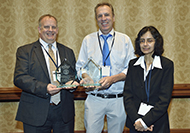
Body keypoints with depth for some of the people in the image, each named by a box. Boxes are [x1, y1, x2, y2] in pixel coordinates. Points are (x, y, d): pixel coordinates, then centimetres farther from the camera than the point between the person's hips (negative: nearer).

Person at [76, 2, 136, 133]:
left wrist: (113, 78, -17)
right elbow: (80, 66, 9)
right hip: (94, 99, 0)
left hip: (118, 100, 0)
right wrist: (85, 77, -14)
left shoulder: (125, 40, 5)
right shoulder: (88, 40, 9)